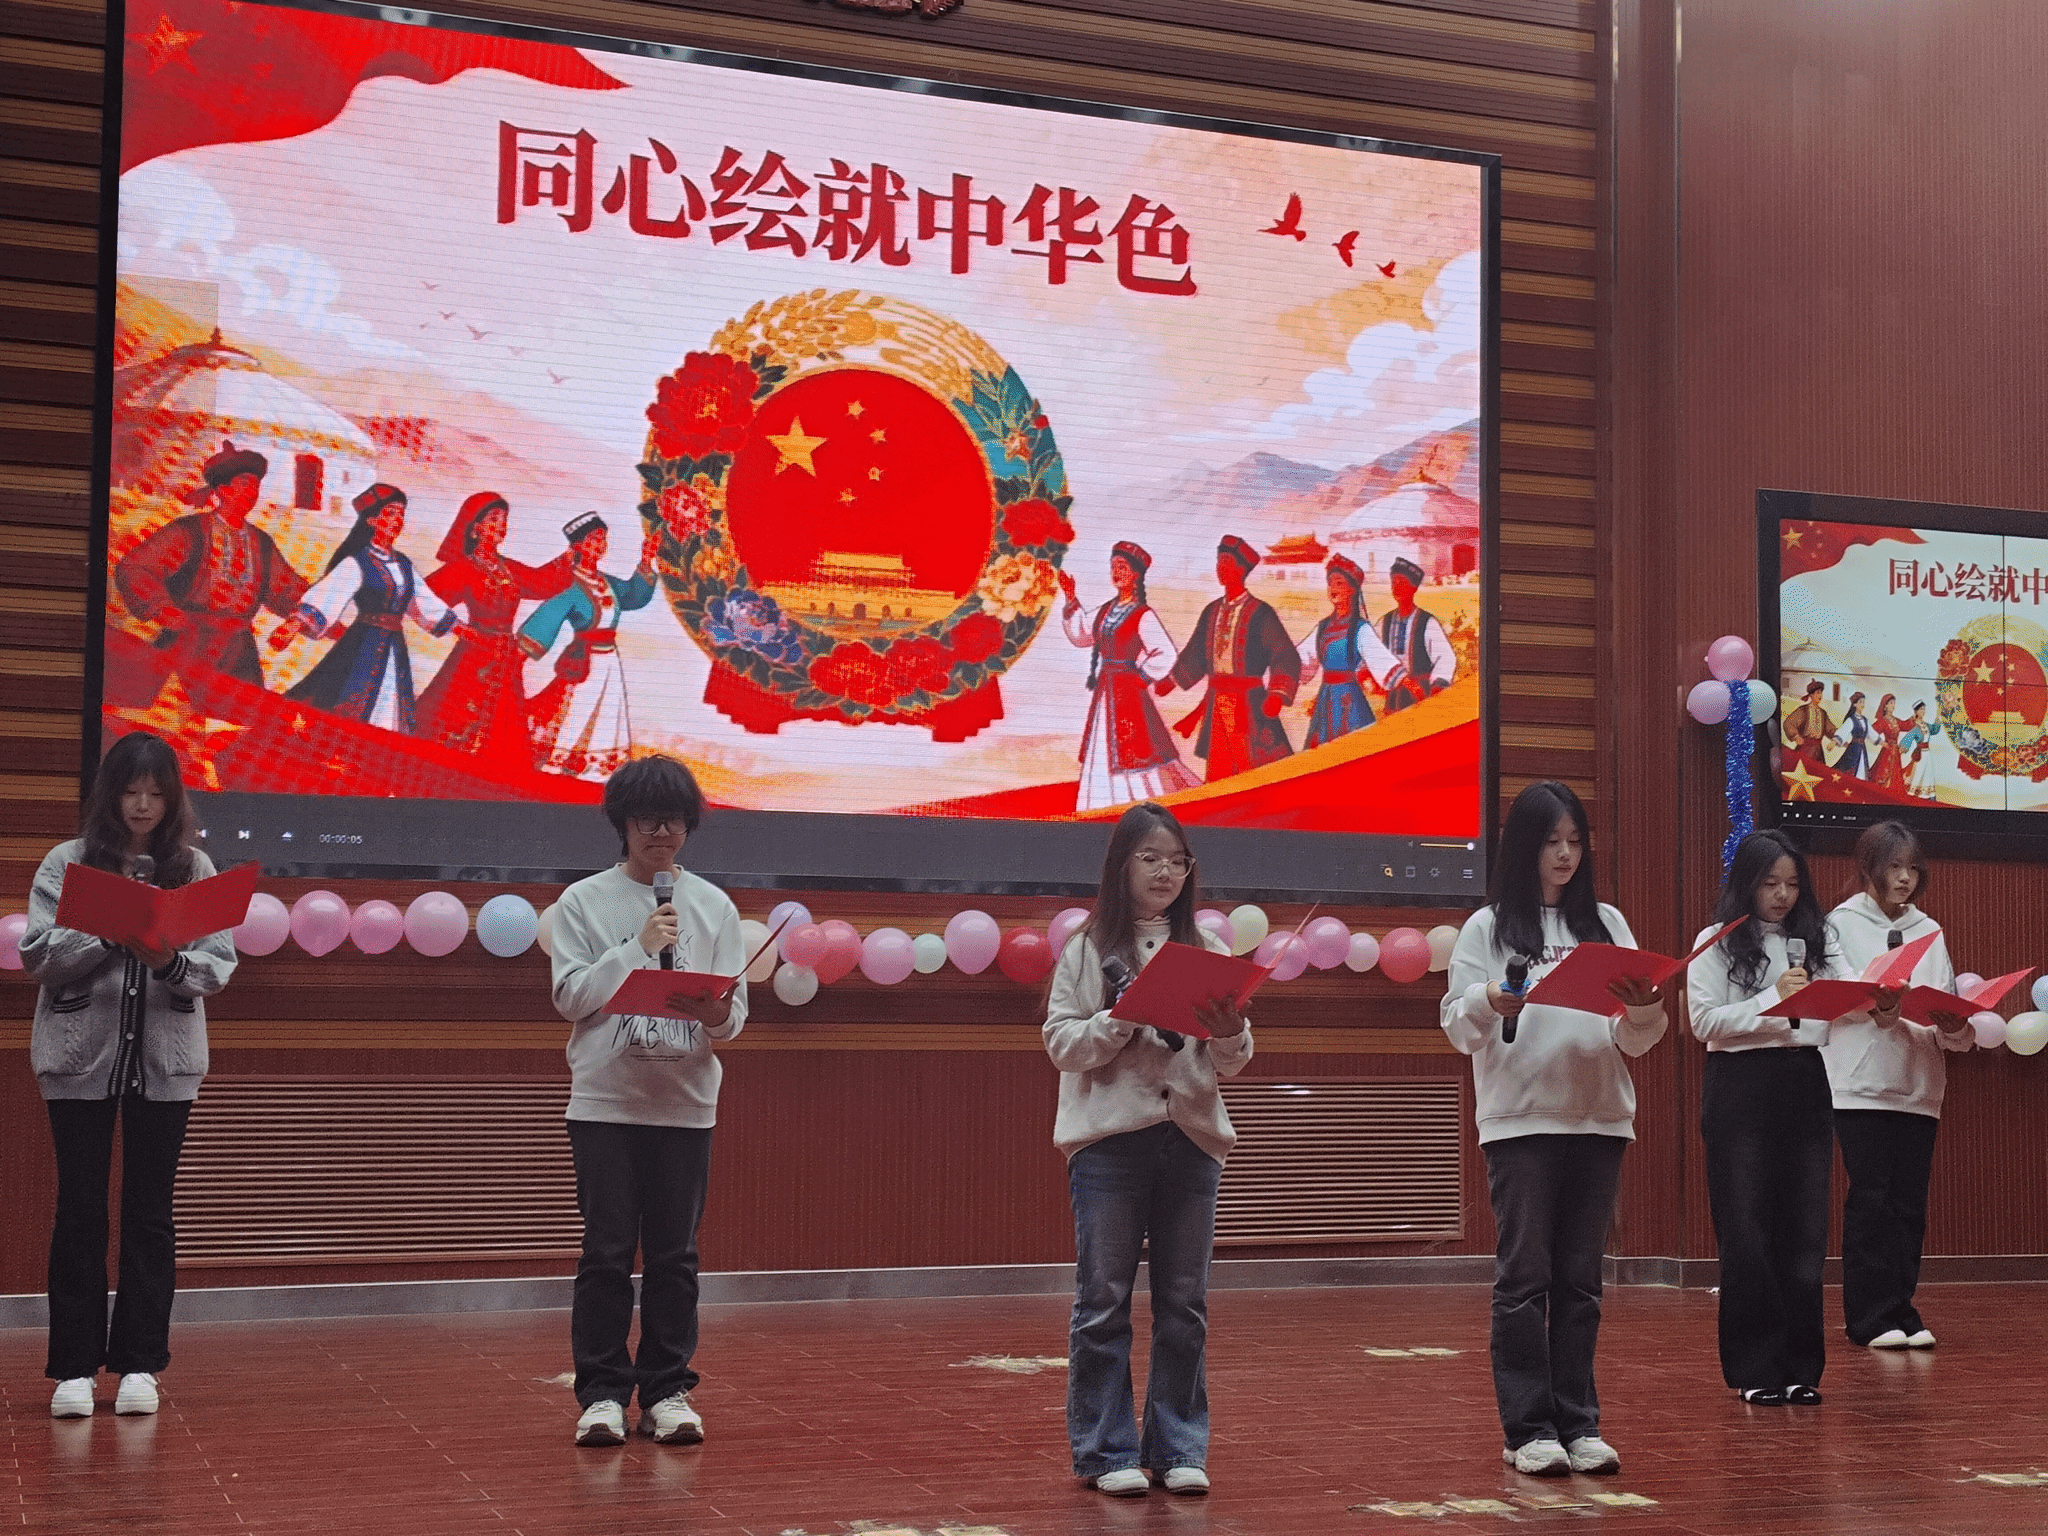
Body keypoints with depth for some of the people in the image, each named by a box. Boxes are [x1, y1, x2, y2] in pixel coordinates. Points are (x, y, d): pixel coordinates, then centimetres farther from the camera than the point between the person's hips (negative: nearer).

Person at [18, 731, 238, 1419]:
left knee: (151, 1209, 5)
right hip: (80, 1055, -1)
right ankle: (74, 1367, 7)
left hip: (166, 1058, 1)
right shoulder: (67, 863, 2)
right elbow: (36, 957, -5)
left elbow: (220, 967, 0)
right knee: (80, 1208, 2)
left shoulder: (194, 868, 5)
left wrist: (170, 961, -19)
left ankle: (138, 1363, 11)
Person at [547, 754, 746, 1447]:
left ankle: (668, 1391, 9)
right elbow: (570, 995, -4)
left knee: (674, 1255, 3)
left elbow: (734, 1016, 5)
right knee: (607, 1252, -2)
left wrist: (718, 1013, -18)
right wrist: (638, 946, -13)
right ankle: (602, 1394, 3)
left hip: (685, 1101, 2)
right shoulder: (584, 901, 5)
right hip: (605, 1098, -2)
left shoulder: (713, 906, 9)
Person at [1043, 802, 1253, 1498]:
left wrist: (1229, 1031, -12)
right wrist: (1124, 1020, -16)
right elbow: (1061, 1043, -2)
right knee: (1104, 1301, 1)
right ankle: (1107, 1451, 9)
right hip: (1107, 1140, -3)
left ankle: (1178, 1448, 16)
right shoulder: (1088, 948, 3)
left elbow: (1233, 1064, 10)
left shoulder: (1204, 947, 10)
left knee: (1184, 1303, 7)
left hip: (1191, 1139, 3)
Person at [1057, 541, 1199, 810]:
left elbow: (1166, 655, -14)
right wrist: (1071, 601, 10)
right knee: (1103, 755, 11)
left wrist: (1143, 676, -10)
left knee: (1132, 752, -6)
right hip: (1104, 691, 7)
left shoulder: (1143, 616, -11)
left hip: (1128, 691, -7)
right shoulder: (1106, 611, 10)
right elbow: (1080, 634, 18)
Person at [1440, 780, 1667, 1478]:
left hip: (1598, 1118, 3)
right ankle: (1527, 1428, 2)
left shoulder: (1605, 922, 12)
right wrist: (1489, 1003, -23)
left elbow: (1635, 1039, 8)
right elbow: (1458, 1026, -2)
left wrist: (1645, 1012, -15)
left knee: (1580, 1276, 6)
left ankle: (1578, 1423, 11)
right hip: (1519, 1119, -3)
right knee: (1524, 1274, -1)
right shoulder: (1487, 927, 4)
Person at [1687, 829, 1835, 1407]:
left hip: (1804, 1087, 4)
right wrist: (1772, 999, -16)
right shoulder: (1717, 944, 0)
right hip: (1741, 1087, -4)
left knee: (1803, 1230, 5)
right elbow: (1705, 1020, -8)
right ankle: (1756, 1368, 8)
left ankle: (1801, 1366, 13)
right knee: (1747, 1231, 1)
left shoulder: (1813, 941, 12)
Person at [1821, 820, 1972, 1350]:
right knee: (1871, 1197, -6)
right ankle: (1875, 1317, -2)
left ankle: (1902, 1312, 8)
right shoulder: (1841, 925, 4)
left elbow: (1949, 1010, 11)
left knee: (1910, 1201, 1)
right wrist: (1876, 1005, -26)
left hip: (1918, 1085, 4)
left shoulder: (1930, 932, 16)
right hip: (1861, 1083, -4)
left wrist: (1954, 1026, -12)